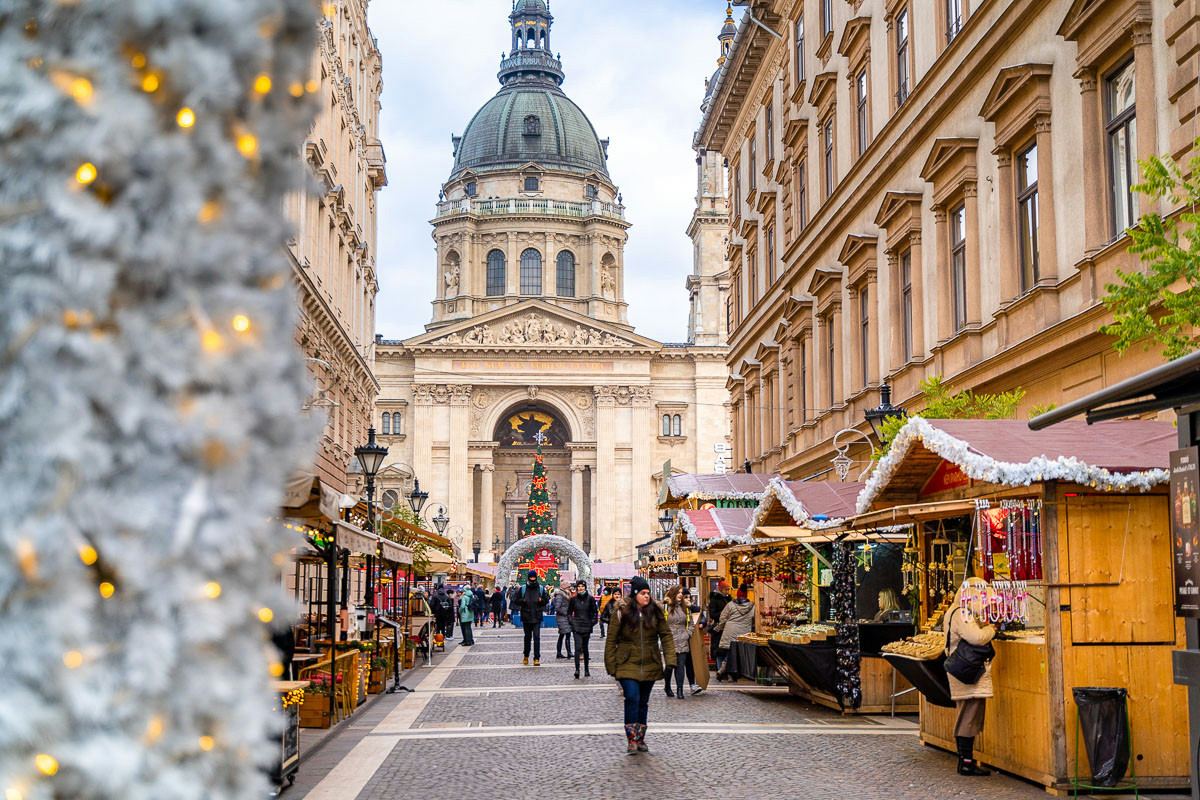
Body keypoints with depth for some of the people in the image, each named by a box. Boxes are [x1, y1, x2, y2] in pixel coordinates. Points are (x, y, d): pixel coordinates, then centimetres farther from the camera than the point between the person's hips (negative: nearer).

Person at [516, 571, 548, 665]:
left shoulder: (541, 588, 5)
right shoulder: (523, 589, 4)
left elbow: (547, 599, 12)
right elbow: (517, 600, 7)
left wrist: (542, 600, -9)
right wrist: (522, 600, -14)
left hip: (537, 617, -1)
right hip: (526, 617, 1)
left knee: (537, 637, -9)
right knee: (527, 637, 12)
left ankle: (537, 658, -7)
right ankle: (526, 656, 30)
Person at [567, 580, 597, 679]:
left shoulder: (590, 599, 2)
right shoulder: (573, 599, 2)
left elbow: (594, 612, 10)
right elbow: (569, 612, 13)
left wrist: (593, 622, 0)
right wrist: (571, 621, 0)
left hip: (587, 626, 1)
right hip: (576, 626, -1)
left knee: (585, 648, 10)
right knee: (578, 647, -14)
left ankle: (586, 670, 22)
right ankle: (577, 670, -20)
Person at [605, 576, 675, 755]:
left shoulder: (656, 612, 2)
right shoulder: (622, 613, -5)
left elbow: (666, 636, 4)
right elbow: (611, 640, -1)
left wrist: (670, 661, -6)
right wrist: (611, 666, -4)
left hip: (650, 665, 3)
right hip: (627, 665, -3)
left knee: (643, 702, 12)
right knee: (632, 698, -17)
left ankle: (640, 739, 24)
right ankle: (631, 740, -11)